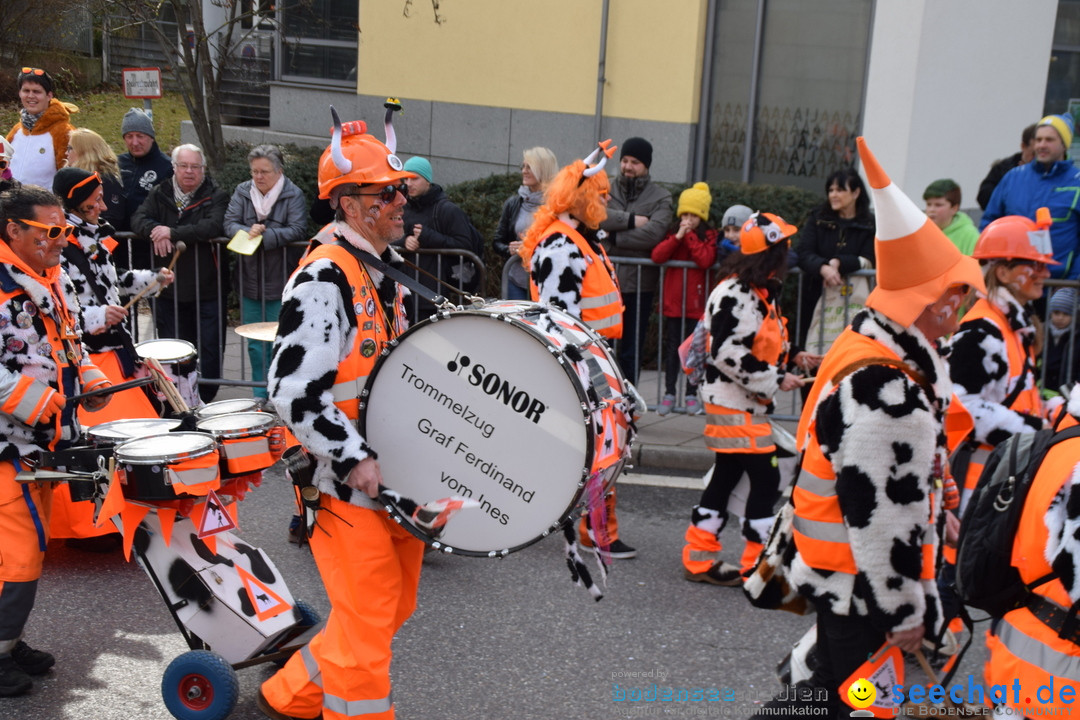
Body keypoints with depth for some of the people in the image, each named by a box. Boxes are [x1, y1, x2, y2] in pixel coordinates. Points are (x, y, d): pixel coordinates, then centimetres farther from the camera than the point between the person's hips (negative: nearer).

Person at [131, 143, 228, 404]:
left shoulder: (215, 197, -2)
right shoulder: (160, 194, 11)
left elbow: (214, 226, -19)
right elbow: (139, 219, 1)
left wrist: (173, 233, -23)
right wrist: (155, 231, -21)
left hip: (207, 291, -3)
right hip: (170, 291, 3)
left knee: (209, 351, -1)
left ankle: (204, 400, 12)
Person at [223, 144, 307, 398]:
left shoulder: (293, 195, -6)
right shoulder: (243, 191, 6)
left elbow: (297, 230, -15)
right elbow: (230, 223, -1)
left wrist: (265, 235, -24)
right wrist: (248, 232, -21)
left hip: (280, 282, -4)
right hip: (250, 281, 4)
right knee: (255, 343, 11)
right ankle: (260, 395, 22)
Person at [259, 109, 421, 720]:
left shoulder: (391, 273, 12)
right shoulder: (322, 280, -17)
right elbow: (294, 391, -22)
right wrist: (356, 460, -23)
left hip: (400, 478, 9)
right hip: (350, 484, -9)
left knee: (393, 608, 19)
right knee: (367, 622, -2)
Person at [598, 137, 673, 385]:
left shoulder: (660, 197, 4)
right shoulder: (607, 189, 11)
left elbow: (654, 233, -14)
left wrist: (615, 237, -11)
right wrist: (630, 220, -14)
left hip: (639, 283, -1)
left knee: (631, 350, 6)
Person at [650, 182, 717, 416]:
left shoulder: (709, 237, 1)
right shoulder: (672, 234, 8)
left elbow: (705, 260, -18)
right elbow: (656, 256, -8)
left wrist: (690, 235, -14)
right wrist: (678, 237, -15)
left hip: (696, 303, -2)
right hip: (673, 301, 2)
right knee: (672, 348, 5)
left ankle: (692, 394, 13)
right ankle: (669, 393, 11)